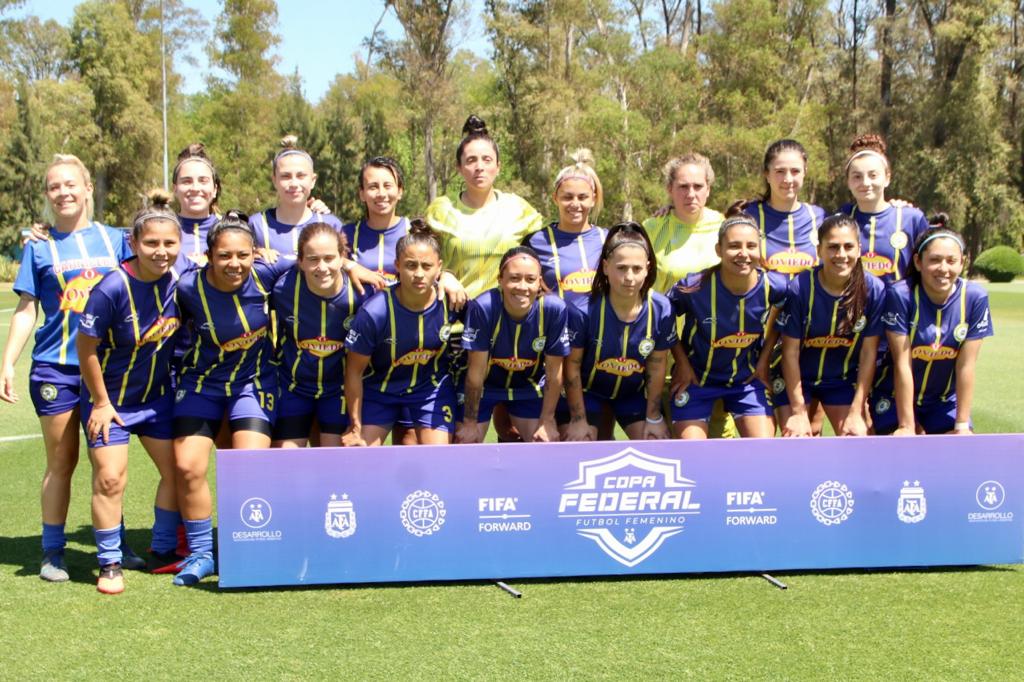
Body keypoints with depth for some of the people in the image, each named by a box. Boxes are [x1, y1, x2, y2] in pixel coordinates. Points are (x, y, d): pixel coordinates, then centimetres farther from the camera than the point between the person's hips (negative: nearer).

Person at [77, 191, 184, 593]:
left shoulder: (177, 280, -12)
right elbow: (86, 346, -18)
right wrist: (101, 402, -12)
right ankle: (110, 564, 6)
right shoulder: (112, 289, -27)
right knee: (110, 478, -9)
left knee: (176, 470, 7)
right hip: (110, 398, -5)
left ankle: (164, 551, 24)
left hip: (158, 395, 5)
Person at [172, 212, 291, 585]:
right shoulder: (188, 288, -21)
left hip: (254, 380, -1)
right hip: (201, 382, 1)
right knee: (187, 467, -4)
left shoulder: (264, 275, -21)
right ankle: (201, 554, 14)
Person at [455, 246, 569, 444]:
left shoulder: (554, 309, -26)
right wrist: (470, 423, -14)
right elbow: (476, 372, -22)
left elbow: (554, 374, -15)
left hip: (529, 387, 2)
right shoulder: (482, 307, -31)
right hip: (484, 386, -2)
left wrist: (547, 422, -9)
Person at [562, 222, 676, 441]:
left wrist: (653, 418, -2)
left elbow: (657, 367, -8)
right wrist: (578, 419, -13)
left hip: (633, 392, 3)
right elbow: (572, 366, -18)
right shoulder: (583, 310, -29)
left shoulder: (661, 310, -21)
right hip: (587, 390, -3)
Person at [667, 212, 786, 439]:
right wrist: (682, 363, -7)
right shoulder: (694, 287, -26)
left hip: (748, 379, 2)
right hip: (696, 378, -2)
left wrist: (764, 357, 4)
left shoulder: (774, 286, -18)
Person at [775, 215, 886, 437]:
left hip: (844, 380, 2)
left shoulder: (874, 290, -17)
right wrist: (799, 411, -15)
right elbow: (791, 352, -17)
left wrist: (856, 411, -12)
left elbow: (869, 352, -11)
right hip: (797, 379, -2)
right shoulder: (800, 287, -23)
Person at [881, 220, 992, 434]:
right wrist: (907, 426, -17)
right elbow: (902, 364, -20)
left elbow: (966, 366, -11)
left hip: (944, 401, 3)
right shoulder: (900, 294, -22)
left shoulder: (975, 298, -14)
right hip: (899, 398, -2)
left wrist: (962, 425, -8)